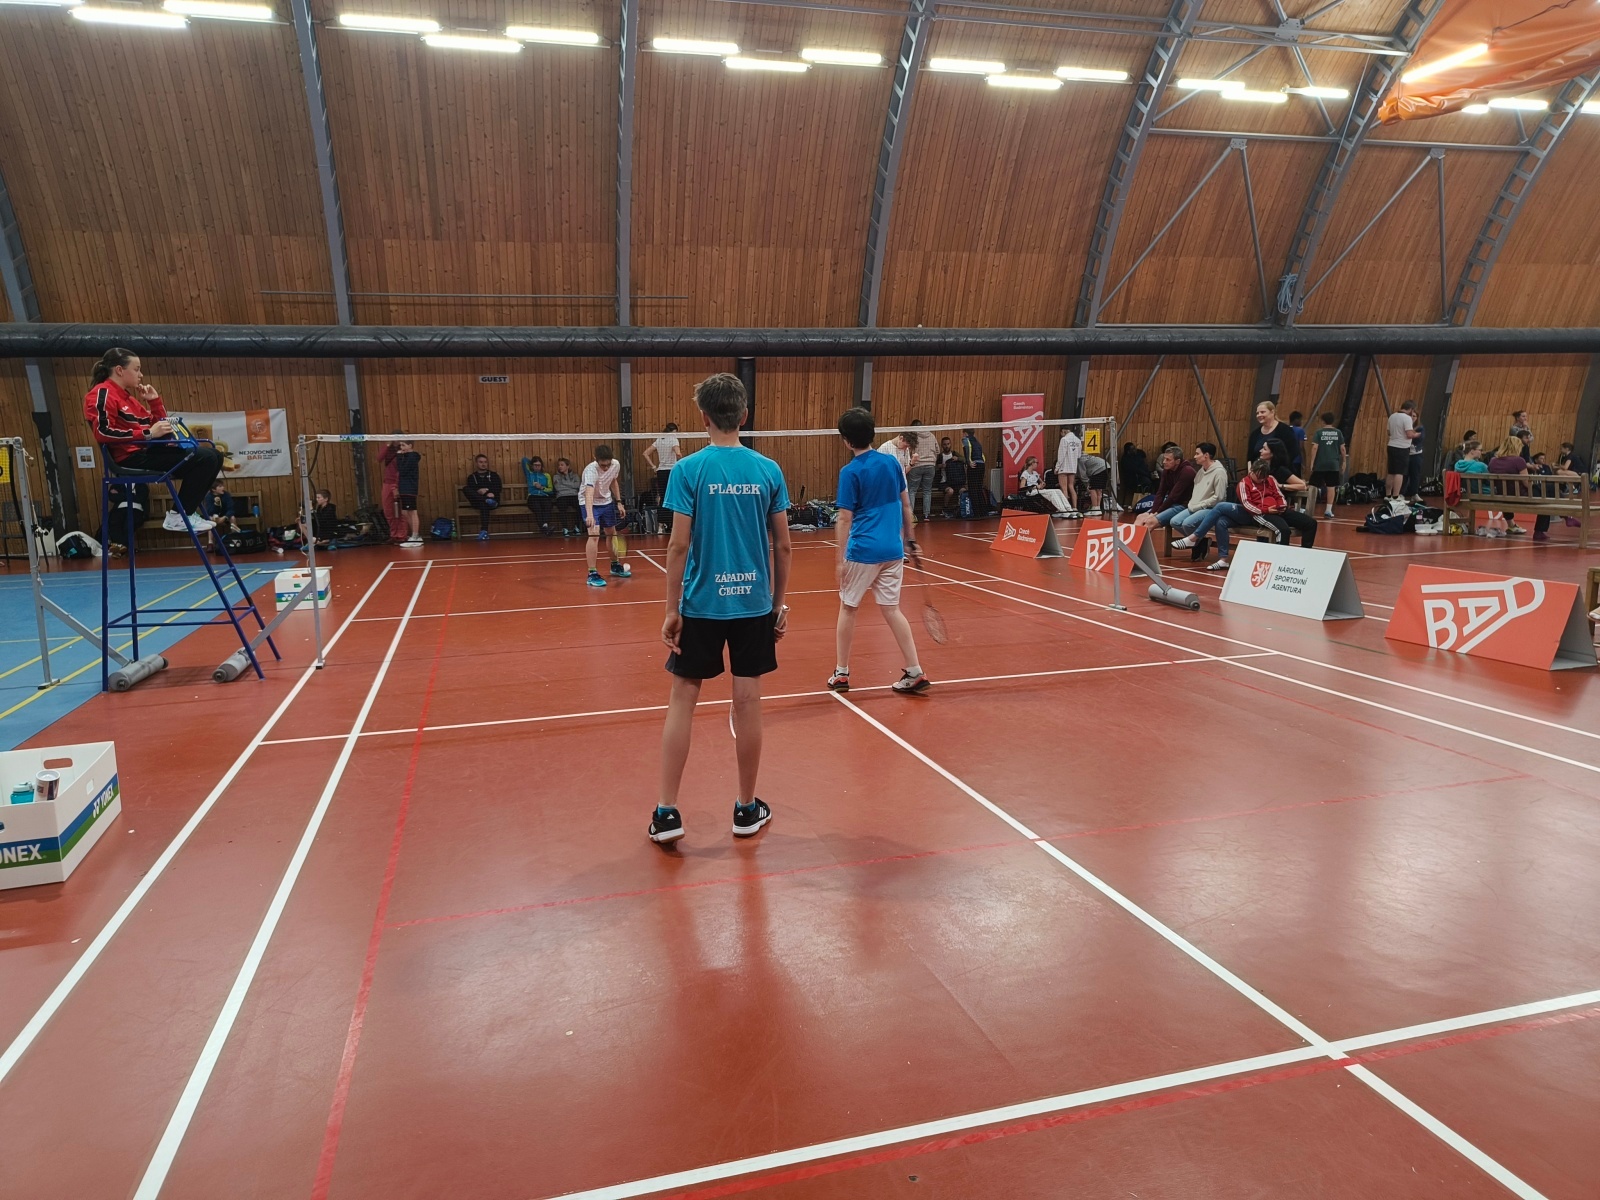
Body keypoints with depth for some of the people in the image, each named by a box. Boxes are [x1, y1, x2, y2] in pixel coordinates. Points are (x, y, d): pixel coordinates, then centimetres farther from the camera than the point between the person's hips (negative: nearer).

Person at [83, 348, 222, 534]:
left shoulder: (127, 396, 23)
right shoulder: (102, 393, -5)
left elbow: (158, 426, 24)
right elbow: (103, 432, -20)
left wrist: (155, 401, 13)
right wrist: (147, 433, -22)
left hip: (149, 451, 9)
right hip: (132, 458, -9)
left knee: (213, 455, 6)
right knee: (205, 458, -20)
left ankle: (187, 512, 2)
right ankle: (179, 516, -16)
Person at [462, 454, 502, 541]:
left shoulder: (494, 475, 17)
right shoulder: (472, 477, 17)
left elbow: (499, 488, 5)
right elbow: (470, 491, 3)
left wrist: (490, 492, -16)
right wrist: (479, 491, -19)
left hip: (493, 499, -2)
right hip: (478, 502, 2)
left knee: (484, 504, -39)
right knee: (465, 488, -25)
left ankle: (484, 532, -50)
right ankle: (487, 500, -39)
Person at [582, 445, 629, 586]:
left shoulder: (616, 464, -15)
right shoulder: (591, 470, -35)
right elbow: (589, 493, -50)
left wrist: (619, 502, 6)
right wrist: (589, 515, -64)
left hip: (607, 501, 6)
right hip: (591, 504, -6)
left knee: (613, 533, 16)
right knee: (594, 535, -20)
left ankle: (615, 566, 36)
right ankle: (592, 575, -16)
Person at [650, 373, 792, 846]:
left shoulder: (688, 470, -7)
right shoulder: (768, 470, 0)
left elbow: (678, 546, -10)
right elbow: (782, 546, 1)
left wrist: (671, 609, -3)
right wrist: (780, 603, 12)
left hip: (700, 604, -2)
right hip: (754, 603, 2)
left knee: (682, 700, 8)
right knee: (748, 702, 8)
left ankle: (667, 812, 11)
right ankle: (747, 809, 21)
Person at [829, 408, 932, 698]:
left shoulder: (850, 472, -10)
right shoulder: (891, 463, 5)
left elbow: (845, 519, -11)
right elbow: (906, 504, 11)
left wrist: (841, 559, -8)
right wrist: (909, 538, 21)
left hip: (863, 551, -5)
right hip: (893, 549, 5)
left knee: (847, 608, 11)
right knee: (891, 609, 11)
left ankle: (841, 674, 18)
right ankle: (915, 673, 7)